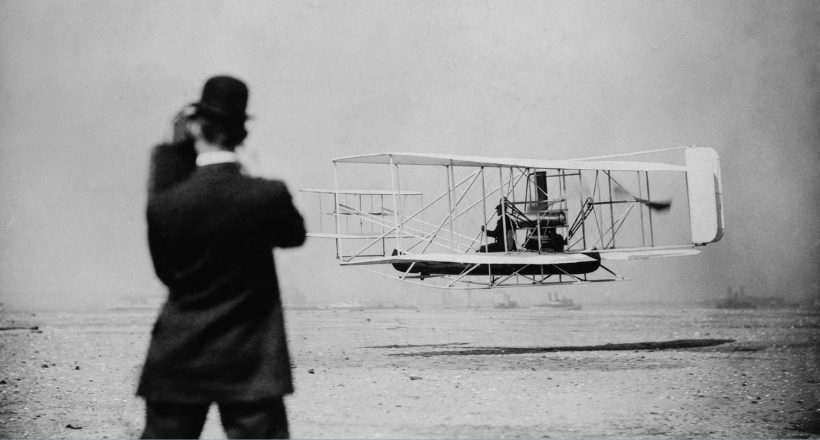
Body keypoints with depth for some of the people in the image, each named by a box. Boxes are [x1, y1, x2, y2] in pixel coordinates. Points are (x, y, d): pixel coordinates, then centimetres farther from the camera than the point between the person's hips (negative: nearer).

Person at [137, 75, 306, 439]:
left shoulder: (165, 204, -10)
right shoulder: (269, 196, -11)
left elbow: (165, 271, 5)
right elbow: (295, 234, 10)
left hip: (178, 364, 1)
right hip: (249, 367, -1)